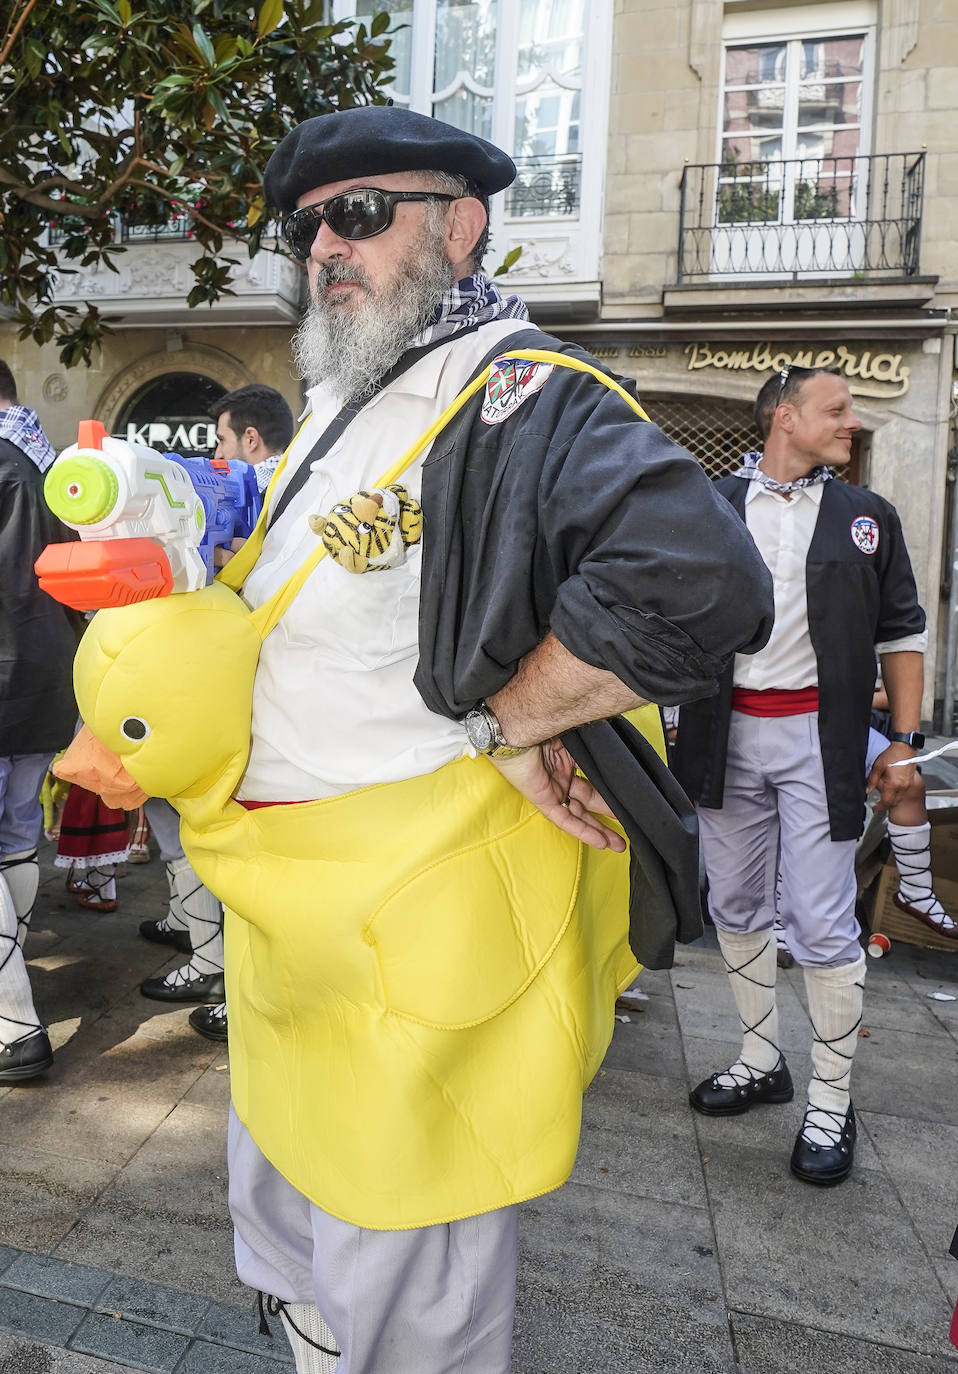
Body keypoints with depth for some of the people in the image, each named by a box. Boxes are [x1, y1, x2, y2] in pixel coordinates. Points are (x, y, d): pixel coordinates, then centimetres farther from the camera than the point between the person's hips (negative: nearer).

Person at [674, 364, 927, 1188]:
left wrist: (906, 740, 2)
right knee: (736, 908, 11)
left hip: (818, 740, -1)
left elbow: (903, 632, 9)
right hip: (726, 734, 2)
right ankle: (762, 1061, 31)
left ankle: (832, 1103, 16)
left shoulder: (866, 517, 8)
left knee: (820, 925, -2)